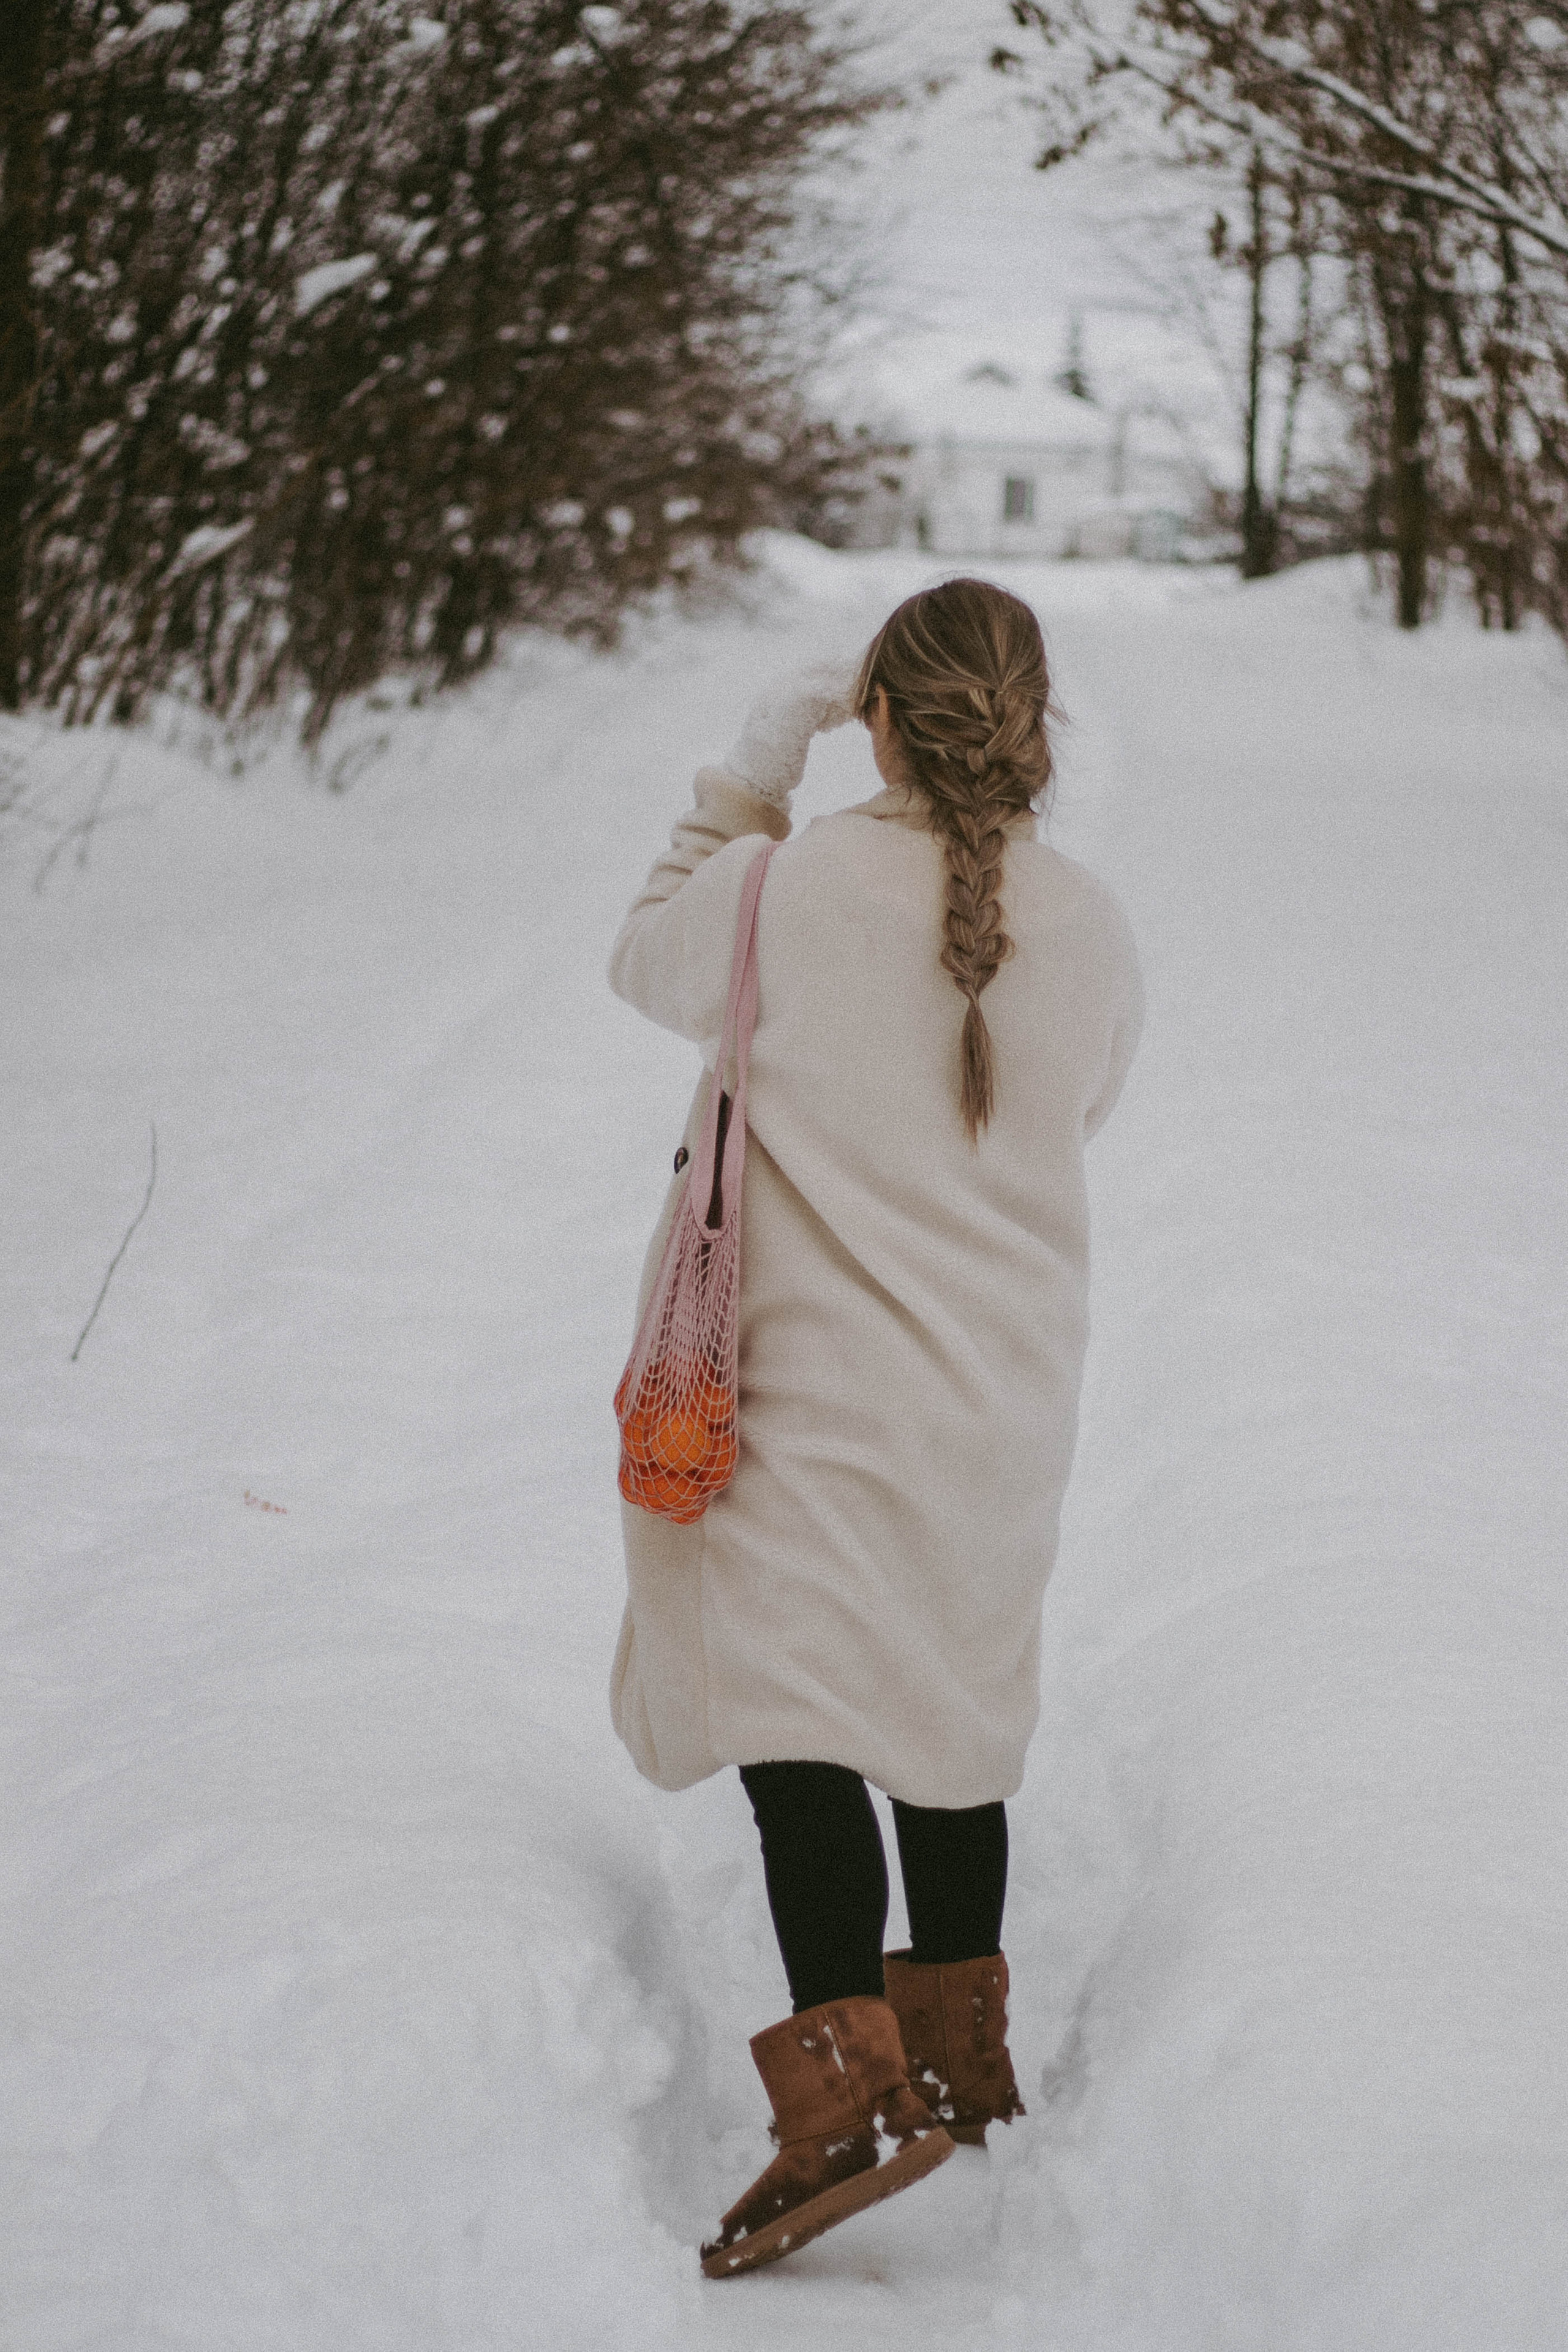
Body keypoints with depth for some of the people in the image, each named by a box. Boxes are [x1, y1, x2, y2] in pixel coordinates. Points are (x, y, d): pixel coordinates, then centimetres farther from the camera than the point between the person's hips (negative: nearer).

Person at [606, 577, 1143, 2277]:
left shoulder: (787, 884, -17)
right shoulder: (1089, 928, -6)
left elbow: (650, 963, 4)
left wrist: (752, 772, 7)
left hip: (818, 1387, -5)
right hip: (1005, 1400, 5)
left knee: (794, 1709, -3)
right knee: (951, 1695, 20)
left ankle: (855, 2086, -15)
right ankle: (961, 2045, 31)